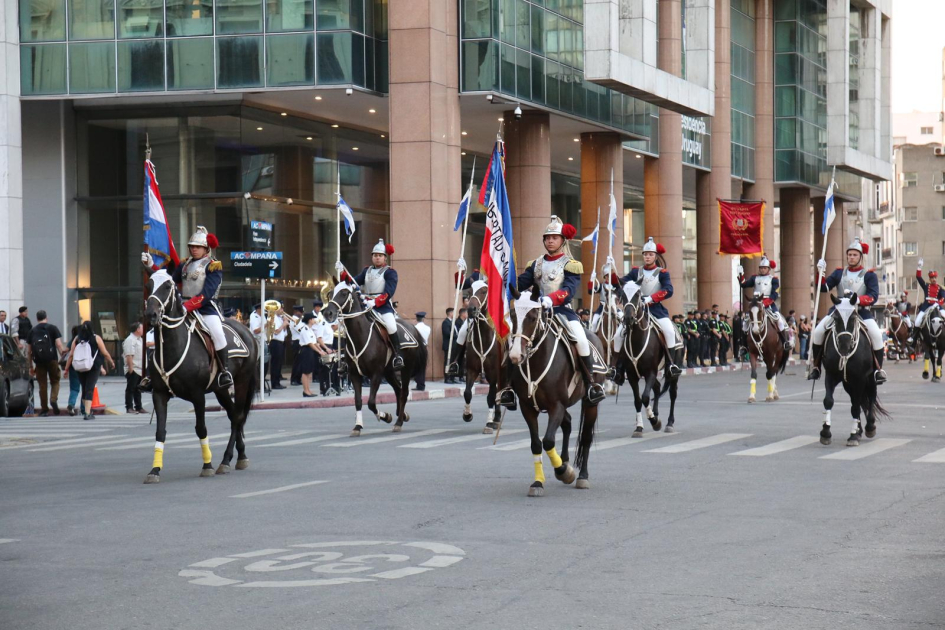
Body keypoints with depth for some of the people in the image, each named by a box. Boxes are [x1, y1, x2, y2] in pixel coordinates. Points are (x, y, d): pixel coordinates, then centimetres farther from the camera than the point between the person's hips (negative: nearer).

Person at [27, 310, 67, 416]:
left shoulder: (32, 331, 11)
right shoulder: (52, 328, 5)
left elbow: (28, 351, 12)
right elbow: (59, 345, -6)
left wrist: (31, 367, 17)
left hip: (39, 361, 2)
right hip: (52, 359, -2)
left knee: (42, 385, 6)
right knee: (55, 382, 11)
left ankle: (44, 410, 8)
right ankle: (53, 399, -14)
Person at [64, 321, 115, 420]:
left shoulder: (77, 339, 3)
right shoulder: (96, 338, -4)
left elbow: (71, 355, 0)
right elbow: (105, 353, -2)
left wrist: (66, 368, 6)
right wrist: (111, 363, 14)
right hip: (93, 368, -3)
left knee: (84, 388, 17)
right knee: (90, 389, -5)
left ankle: (86, 410, 31)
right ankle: (87, 413, -15)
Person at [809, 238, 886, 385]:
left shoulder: (869, 275, 2)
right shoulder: (839, 273, 11)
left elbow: (873, 296, -12)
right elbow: (824, 288, 3)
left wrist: (859, 300, -30)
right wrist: (821, 272, -12)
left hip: (861, 311, -3)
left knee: (876, 334, -26)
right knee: (818, 331, -15)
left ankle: (879, 369, -11)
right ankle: (816, 367, -2)